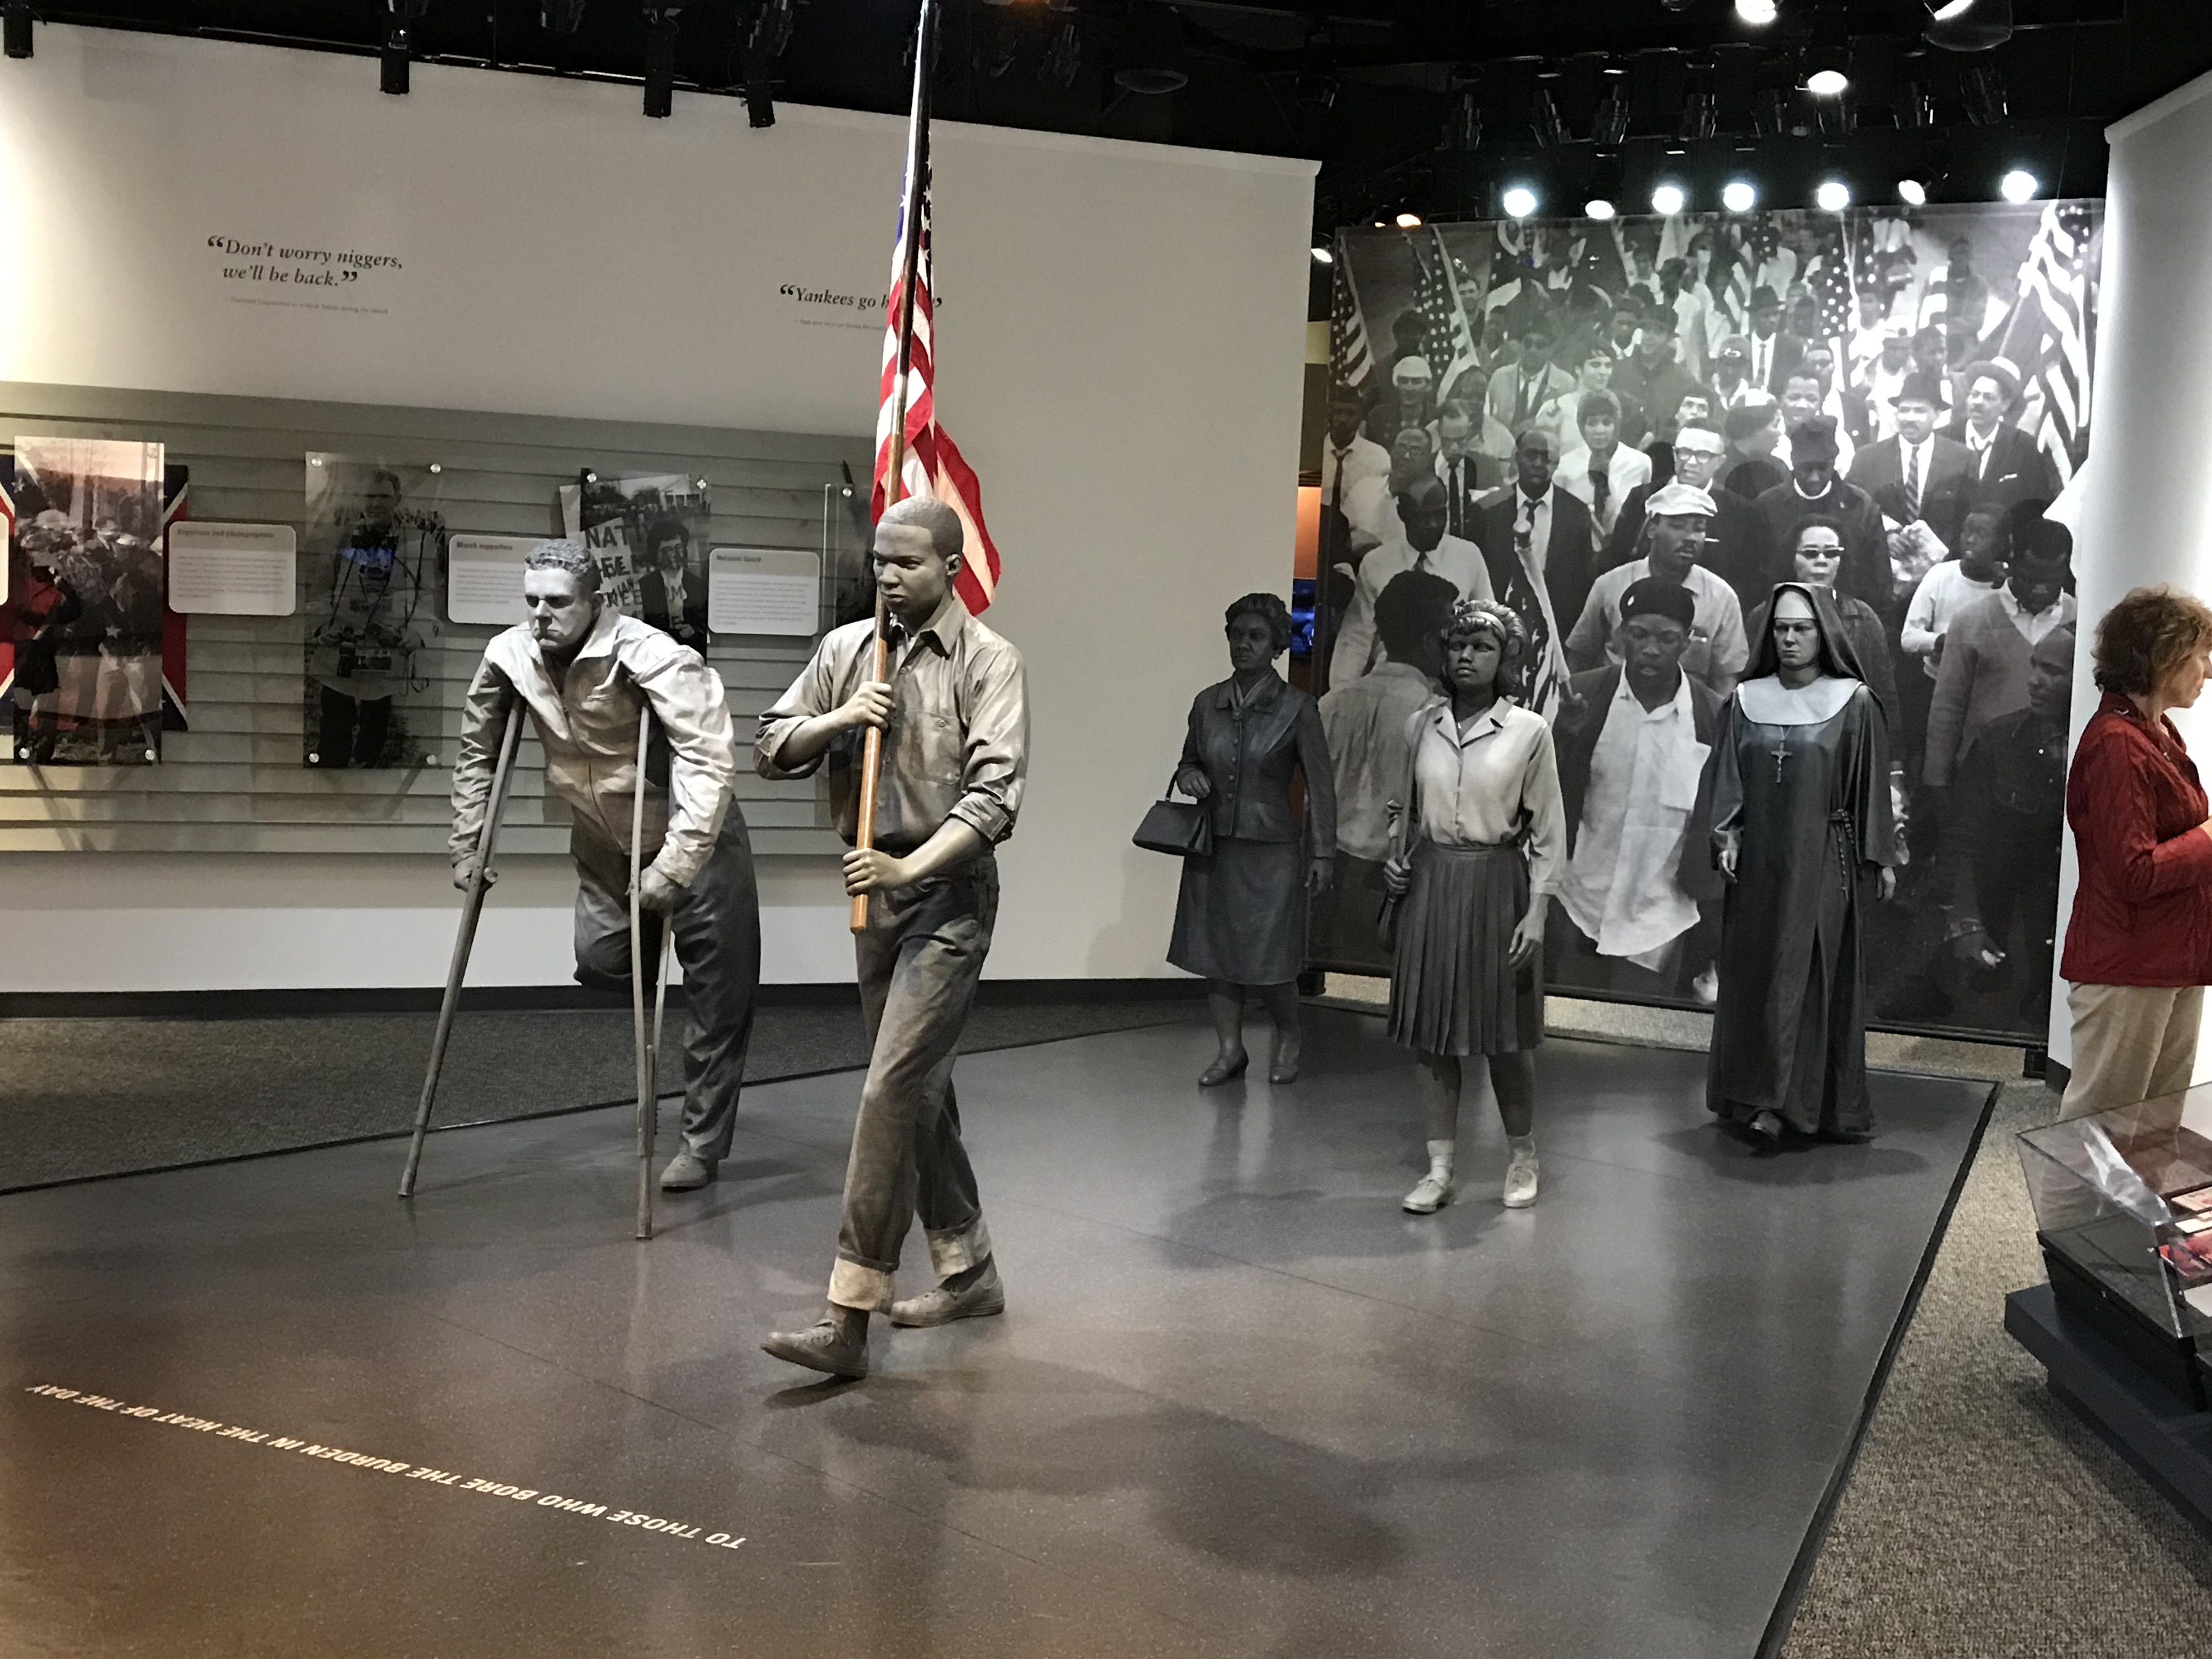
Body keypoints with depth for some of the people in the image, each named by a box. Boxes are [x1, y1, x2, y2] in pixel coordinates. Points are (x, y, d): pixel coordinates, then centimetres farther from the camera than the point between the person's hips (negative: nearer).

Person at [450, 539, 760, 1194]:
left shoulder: (651, 657, -29)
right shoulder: (509, 658, -11)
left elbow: (709, 759, -35)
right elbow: (477, 750, 5)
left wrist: (675, 864, -39)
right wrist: (468, 846, 5)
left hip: (694, 841, -5)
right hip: (604, 844, 5)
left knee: (717, 995, -1)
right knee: (599, 964, -2)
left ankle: (703, 1142, 11)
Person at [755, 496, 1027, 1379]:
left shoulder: (988, 662, -9)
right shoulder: (845, 649, 8)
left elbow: (994, 795, -18)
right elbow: (770, 749, 8)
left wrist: (910, 867, -30)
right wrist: (837, 720, -12)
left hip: (948, 894, -7)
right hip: (876, 889, 7)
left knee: (893, 1091, -13)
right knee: (920, 1088, 15)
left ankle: (848, 1318, -13)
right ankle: (968, 1271, 30)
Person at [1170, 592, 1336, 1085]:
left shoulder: (1296, 708, -6)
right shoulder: (1208, 703, 5)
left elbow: (1320, 784, -4)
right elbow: (1190, 761, 20)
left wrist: (1323, 852, -7)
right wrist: (1187, 776, -4)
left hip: (1270, 850, -4)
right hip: (1213, 846, 4)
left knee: (1269, 958, -1)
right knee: (1214, 951, 7)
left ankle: (1288, 1040, 25)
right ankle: (1230, 1049, 21)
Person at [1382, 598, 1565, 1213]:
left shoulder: (1528, 731, -5)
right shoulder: (1423, 724, 5)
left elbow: (1549, 829, -3)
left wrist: (1537, 909, -8)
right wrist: (1396, 860, 2)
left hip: (1497, 885, -3)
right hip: (1429, 883, 3)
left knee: (1504, 1036, 5)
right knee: (1431, 1032, 5)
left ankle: (1522, 1157, 26)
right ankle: (1439, 1170, 13)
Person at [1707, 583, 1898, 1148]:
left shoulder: (1853, 701, -2)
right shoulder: (1747, 700, 6)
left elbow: (1871, 783, 0)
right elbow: (1728, 778, 6)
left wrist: (1881, 857, 0)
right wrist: (1727, 837, -6)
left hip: (1824, 862, -3)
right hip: (1760, 859, 3)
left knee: (1815, 974, -3)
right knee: (1754, 974, 5)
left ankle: (1781, 1102, -1)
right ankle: (1758, 1097, 13)